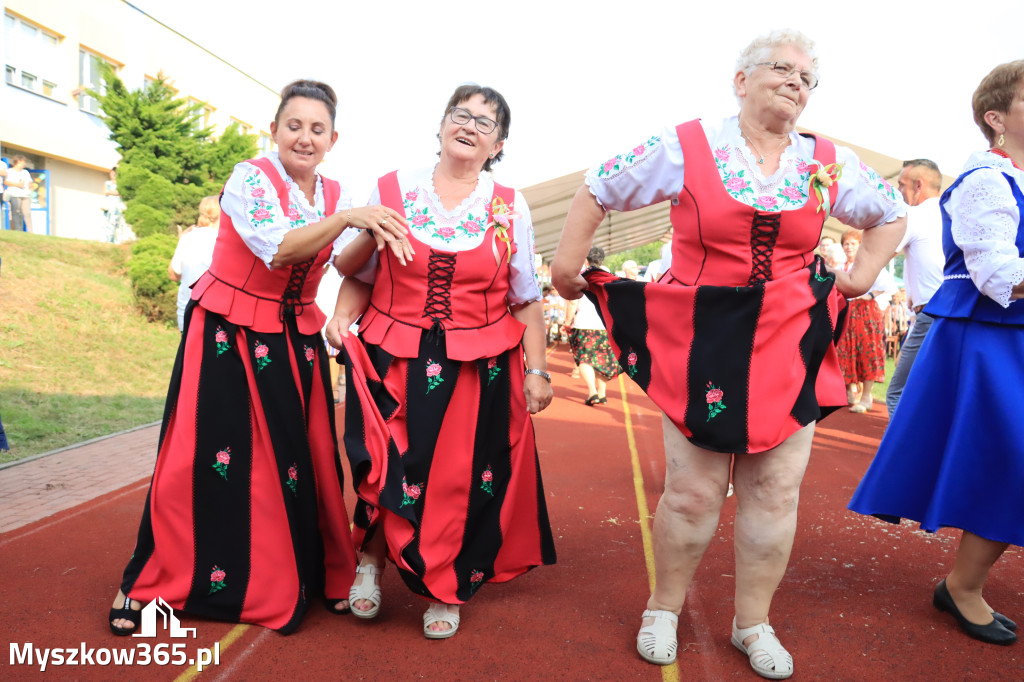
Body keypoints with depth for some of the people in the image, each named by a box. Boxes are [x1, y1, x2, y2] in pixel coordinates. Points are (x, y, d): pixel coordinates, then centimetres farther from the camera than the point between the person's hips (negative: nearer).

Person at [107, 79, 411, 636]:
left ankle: (319, 576, 20)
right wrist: (346, 218, -35)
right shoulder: (250, 178, -11)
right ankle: (151, 585, 19)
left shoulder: (336, 196, 5)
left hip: (296, 338, 4)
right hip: (228, 335, -4)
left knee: (304, 456, 3)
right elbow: (278, 248, -26)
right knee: (205, 458, -1)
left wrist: (372, 233, -17)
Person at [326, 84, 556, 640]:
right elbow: (358, 275, 9)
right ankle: (371, 559, 32)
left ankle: (445, 591, 30)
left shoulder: (510, 208, 3)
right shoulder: (392, 191, 2)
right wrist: (341, 316, -9)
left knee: (461, 477, 7)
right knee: (387, 471, -1)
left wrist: (536, 370, 1)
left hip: (480, 369, 1)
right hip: (393, 362, 0)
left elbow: (526, 301, 4)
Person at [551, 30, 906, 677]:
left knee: (776, 489, 7)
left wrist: (860, 277, 13)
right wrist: (568, 267, 3)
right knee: (693, 490, 2)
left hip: (791, 347, 4)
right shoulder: (686, 146, -3)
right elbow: (596, 192, 4)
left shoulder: (831, 164, 6)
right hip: (703, 345, -3)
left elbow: (892, 214, 24)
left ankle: (754, 623, 27)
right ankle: (664, 610, 26)